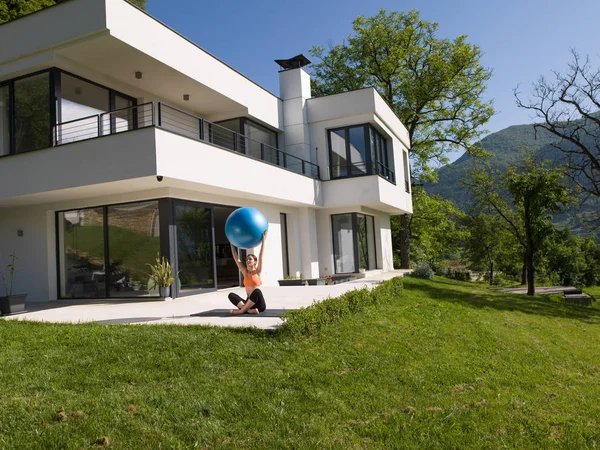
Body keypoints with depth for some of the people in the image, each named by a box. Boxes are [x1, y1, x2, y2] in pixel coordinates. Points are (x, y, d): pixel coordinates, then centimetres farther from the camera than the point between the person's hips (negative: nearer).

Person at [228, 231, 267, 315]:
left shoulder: (257, 272, 1)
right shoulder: (245, 272, 11)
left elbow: (261, 256, -7)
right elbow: (236, 259, 10)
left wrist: (263, 241, -11)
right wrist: (231, 244, 10)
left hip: (258, 304, -4)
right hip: (248, 302, 4)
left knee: (257, 291, -36)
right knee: (231, 295, -17)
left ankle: (241, 310, -28)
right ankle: (249, 310, -32)